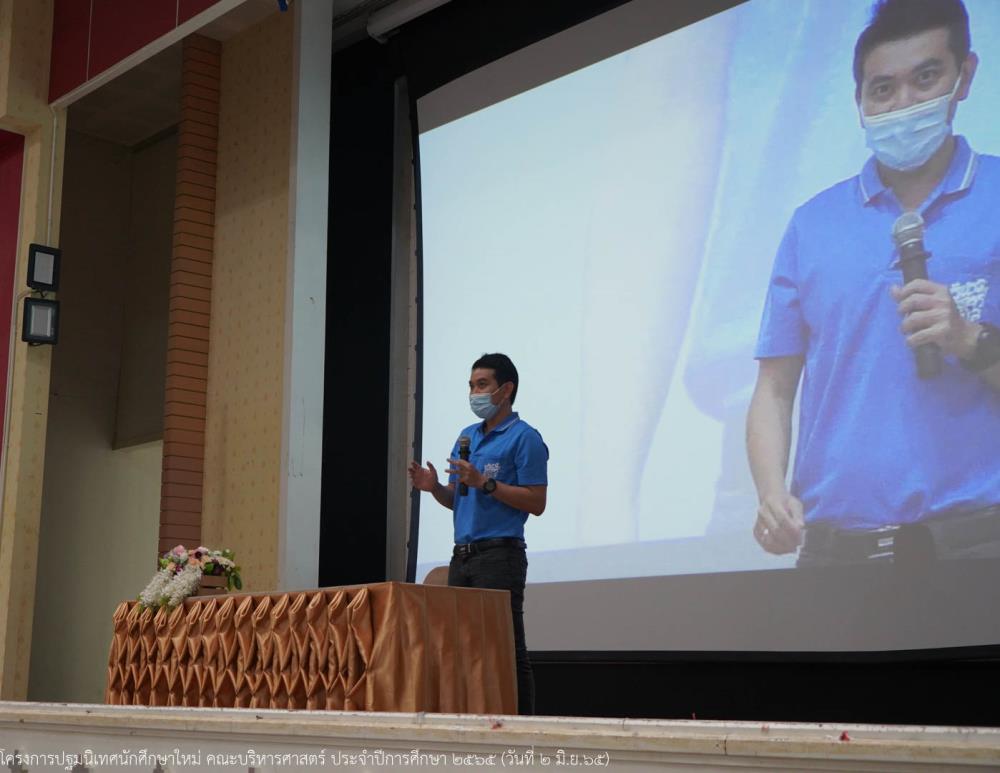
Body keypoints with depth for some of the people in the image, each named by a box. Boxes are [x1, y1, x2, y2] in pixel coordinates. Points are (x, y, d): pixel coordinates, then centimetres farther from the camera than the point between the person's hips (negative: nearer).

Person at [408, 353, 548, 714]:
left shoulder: (524, 438, -5)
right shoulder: (467, 436, 18)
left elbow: (536, 503, -11)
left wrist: (484, 482, -18)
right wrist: (434, 487, 0)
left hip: (500, 555, -8)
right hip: (462, 555, 8)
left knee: (507, 650, -6)